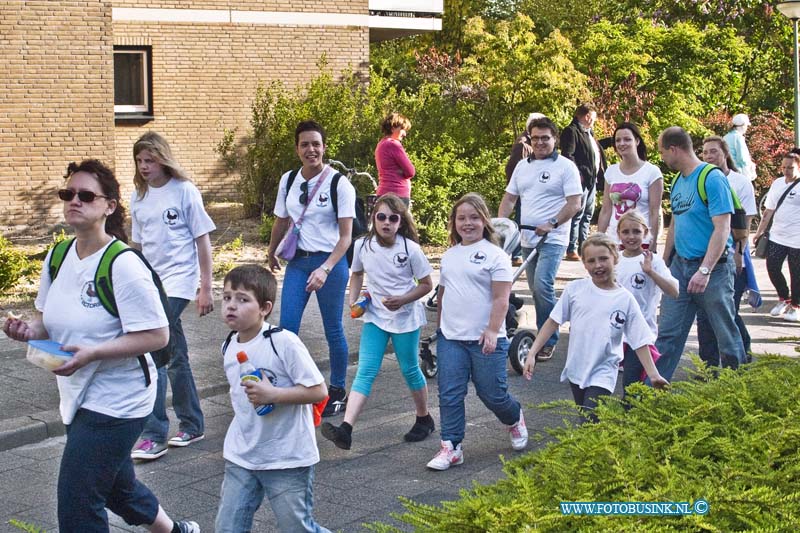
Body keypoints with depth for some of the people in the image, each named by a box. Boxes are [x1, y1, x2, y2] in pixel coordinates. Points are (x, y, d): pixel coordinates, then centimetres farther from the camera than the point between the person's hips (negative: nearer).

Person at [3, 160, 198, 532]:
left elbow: (157, 335, -21)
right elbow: (49, 319, 16)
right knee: (116, 486, 25)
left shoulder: (123, 266, -20)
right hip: (79, 397, 8)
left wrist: (91, 353, -29)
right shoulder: (57, 257, 3)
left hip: (114, 401, -8)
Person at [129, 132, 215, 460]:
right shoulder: (139, 197, 9)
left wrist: (206, 288, -6)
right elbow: (137, 244, 15)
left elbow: (202, 240, -5)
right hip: (151, 282, 6)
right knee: (175, 356, 12)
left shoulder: (184, 190, -7)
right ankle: (191, 424, 24)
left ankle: (154, 435, -13)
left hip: (179, 279, -6)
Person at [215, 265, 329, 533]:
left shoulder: (284, 342, -18)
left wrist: (273, 394, -27)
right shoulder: (229, 348, 4)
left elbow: (318, 390, -19)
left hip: (288, 459, -6)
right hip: (241, 458, 6)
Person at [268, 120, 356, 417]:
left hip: (330, 261, -4)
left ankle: (338, 391, 22)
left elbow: (346, 236, -13)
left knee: (333, 330, 6)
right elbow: (282, 221, 19)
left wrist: (325, 269, -24)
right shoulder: (288, 180, 3)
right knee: (287, 326, -5)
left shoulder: (339, 184, -11)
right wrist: (271, 253, 31)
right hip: (298, 260, 4)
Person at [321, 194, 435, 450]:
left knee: (410, 369, 10)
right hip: (375, 317, 3)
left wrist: (402, 300, -19)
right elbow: (357, 274, 15)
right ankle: (346, 429, -20)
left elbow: (426, 284, -5)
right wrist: (353, 300, -1)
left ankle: (424, 419, 33)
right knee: (365, 372, -8)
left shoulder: (410, 248, -14)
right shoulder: (363, 245, -5)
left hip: (405, 317, -2)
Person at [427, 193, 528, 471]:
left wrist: (493, 331, -19)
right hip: (450, 338, 5)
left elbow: (501, 299, -11)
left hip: (484, 339, -5)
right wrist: (440, 325, 22)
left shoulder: (494, 255, -7)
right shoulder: (449, 255, 12)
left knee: (492, 393, 4)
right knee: (449, 394, -1)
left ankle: (514, 419, 35)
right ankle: (451, 447, 5)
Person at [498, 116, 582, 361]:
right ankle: (543, 336, 21)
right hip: (527, 238, 7)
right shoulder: (523, 166, 14)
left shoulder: (565, 167, -4)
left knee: (542, 285, -19)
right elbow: (509, 198, 17)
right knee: (536, 289, 11)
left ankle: (548, 341, -11)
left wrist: (552, 224, -21)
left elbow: (574, 203, -10)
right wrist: (500, 222, 0)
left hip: (552, 238, -7)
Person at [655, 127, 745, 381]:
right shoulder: (678, 181, 11)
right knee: (667, 332, 4)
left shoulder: (713, 179, -15)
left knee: (726, 332, 4)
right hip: (680, 265, 7)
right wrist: (663, 264, 19)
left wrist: (705, 270, -26)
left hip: (713, 266, -7)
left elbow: (722, 229, -20)